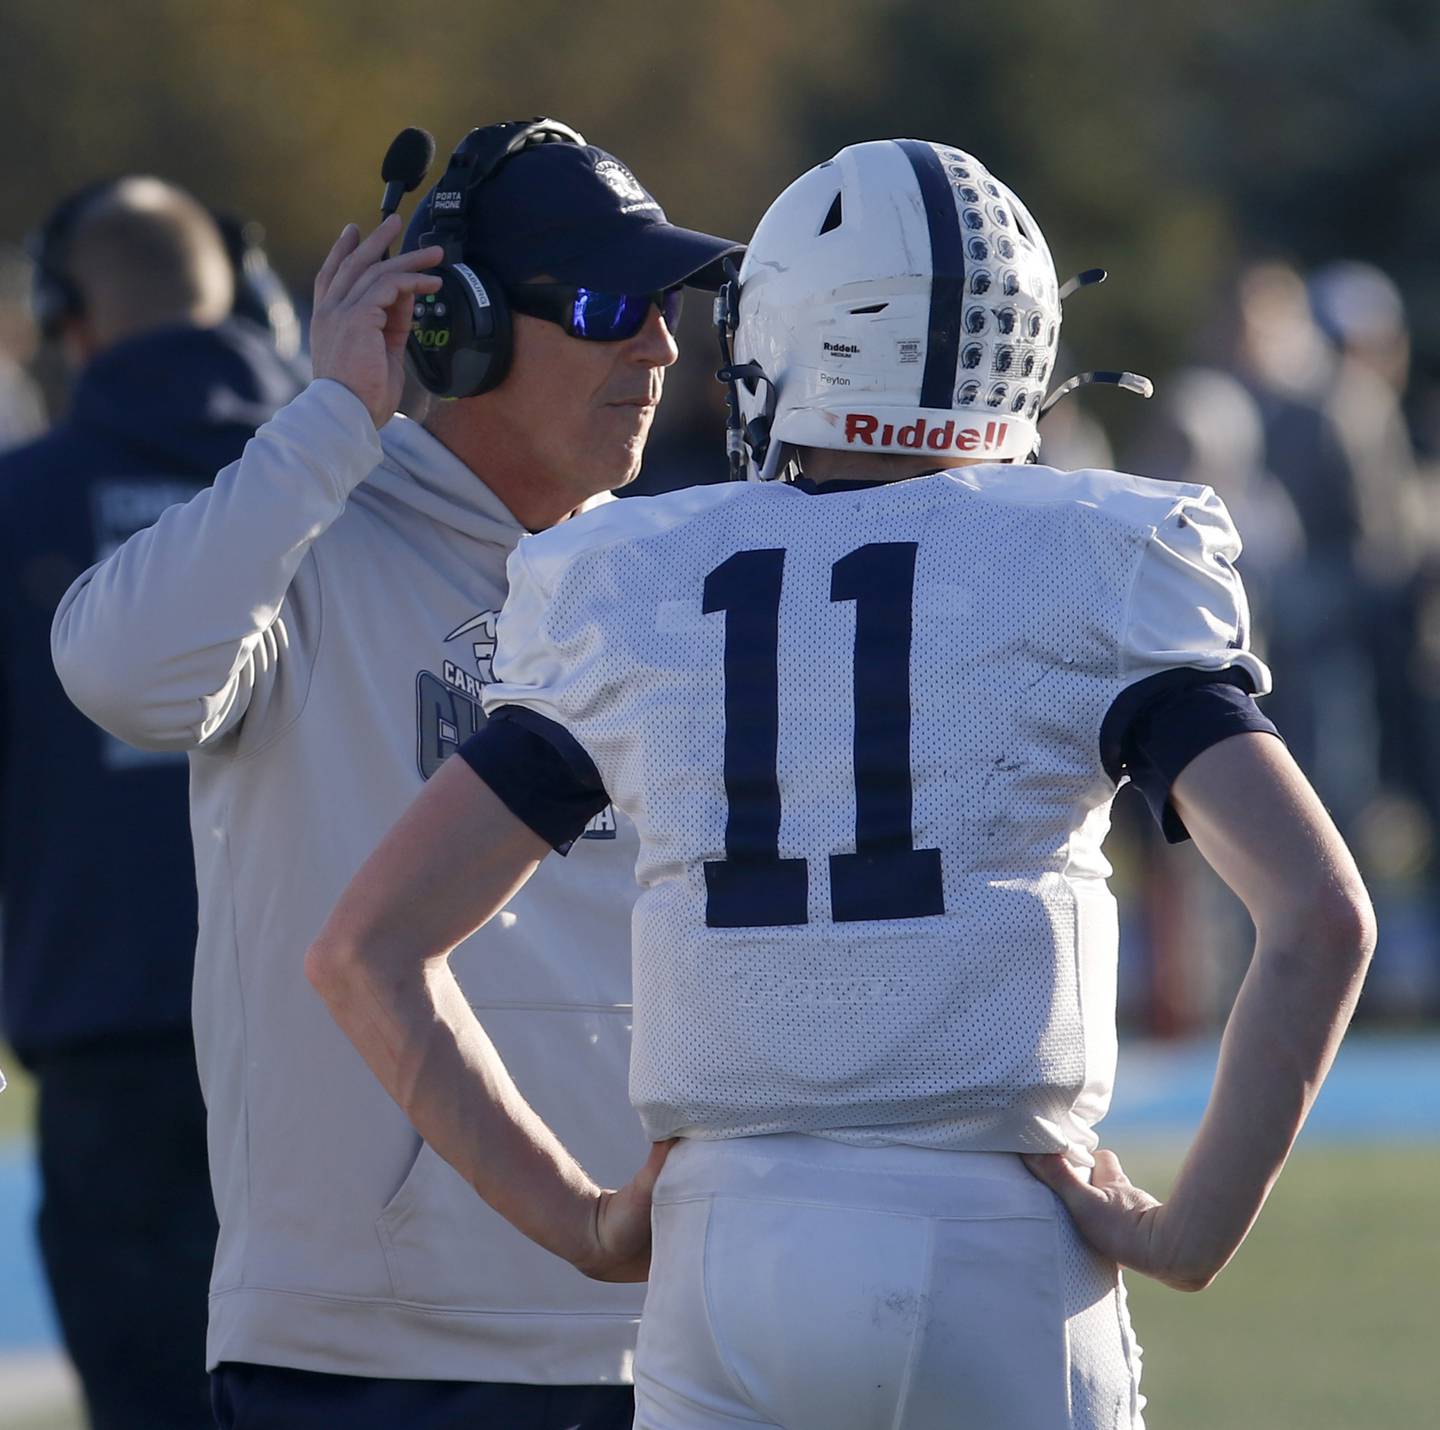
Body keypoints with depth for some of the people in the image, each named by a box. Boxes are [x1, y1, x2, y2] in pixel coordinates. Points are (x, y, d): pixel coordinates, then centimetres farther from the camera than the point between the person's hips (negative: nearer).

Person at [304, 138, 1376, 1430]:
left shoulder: (633, 598, 8)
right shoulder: (1090, 575, 0)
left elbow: (370, 948, 8)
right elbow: (1322, 915, -12)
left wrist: (582, 1223, 9)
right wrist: (1195, 1230, -5)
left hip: (726, 1268, 2)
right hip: (999, 1262, -2)